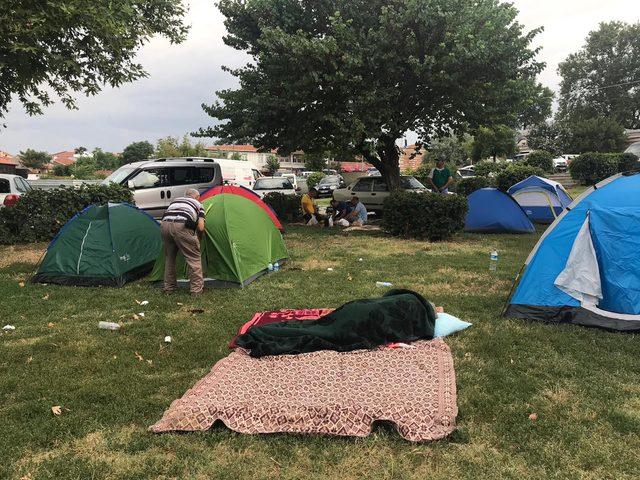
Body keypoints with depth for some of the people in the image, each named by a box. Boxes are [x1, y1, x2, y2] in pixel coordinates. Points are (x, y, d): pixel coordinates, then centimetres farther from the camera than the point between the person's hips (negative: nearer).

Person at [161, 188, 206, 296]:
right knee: (193, 258, 7)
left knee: (169, 257, 23)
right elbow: (201, 228, 11)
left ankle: (169, 287, 31)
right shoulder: (198, 204, 22)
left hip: (164, 225, 5)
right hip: (181, 226, -5)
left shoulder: (175, 200, 34)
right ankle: (196, 289, 8)